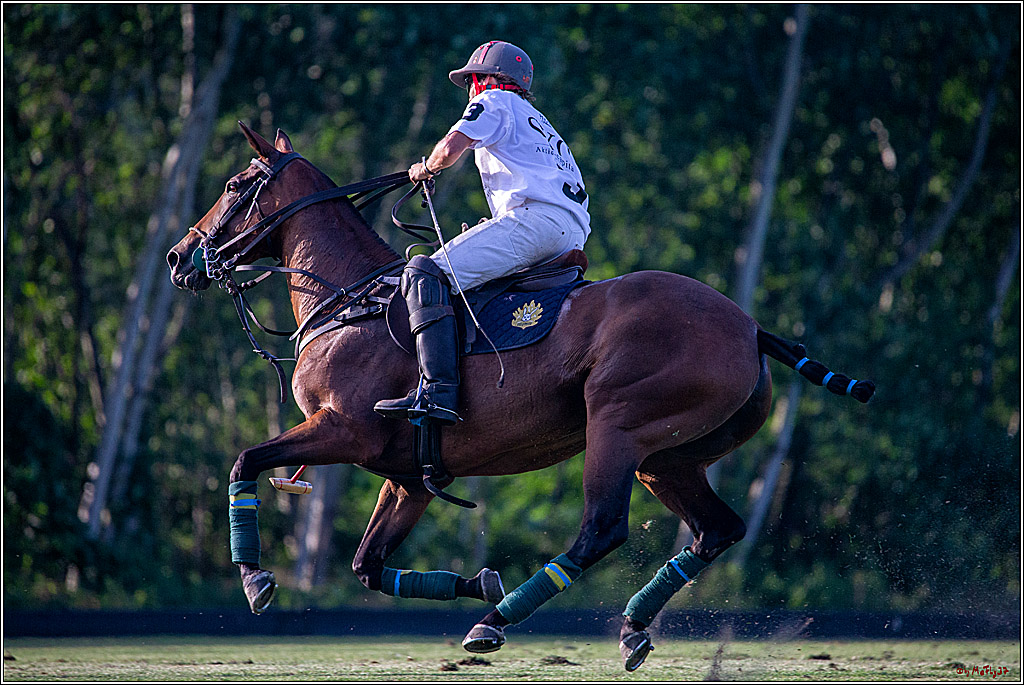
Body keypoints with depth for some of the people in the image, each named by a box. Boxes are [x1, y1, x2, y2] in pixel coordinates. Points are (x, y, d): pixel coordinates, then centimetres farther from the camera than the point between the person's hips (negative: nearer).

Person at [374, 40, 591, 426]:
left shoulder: (495, 102, 10)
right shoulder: (538, 122, 38)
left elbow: (449, 149, -7)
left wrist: (426, 169, 16)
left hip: (534, 215, -10)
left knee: (426, 274, -18)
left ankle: (437, 393, -34)